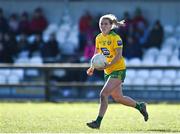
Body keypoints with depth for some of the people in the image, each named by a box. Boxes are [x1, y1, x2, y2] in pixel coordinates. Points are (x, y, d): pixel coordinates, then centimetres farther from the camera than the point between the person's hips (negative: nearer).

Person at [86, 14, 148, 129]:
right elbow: (97, 54, 20)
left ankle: (98, 122, -15)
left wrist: (107, 65, -31)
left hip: (118, 70, -8)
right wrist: (92, 67, 8)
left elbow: (119, 55, -20)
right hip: (108, 72, 8)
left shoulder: (115, 38, -15)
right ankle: (140, 106, 37)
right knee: (118, 98, 14)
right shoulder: (99, 38, 7)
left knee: (104, 94, -18)